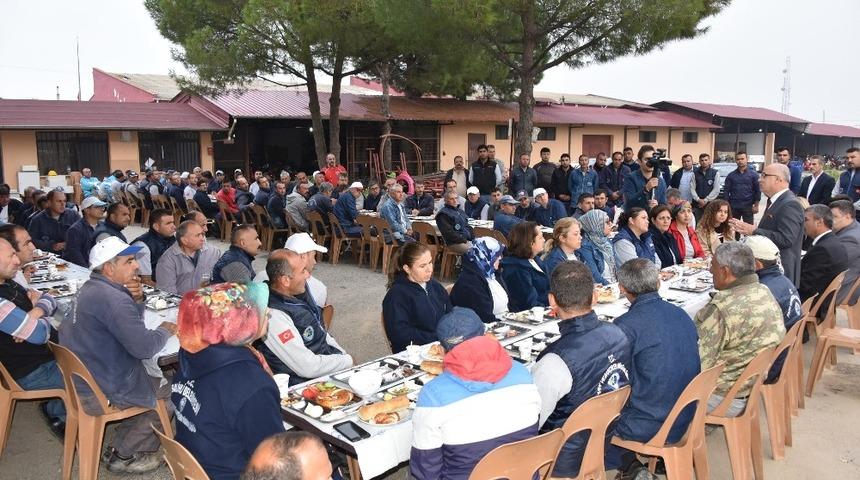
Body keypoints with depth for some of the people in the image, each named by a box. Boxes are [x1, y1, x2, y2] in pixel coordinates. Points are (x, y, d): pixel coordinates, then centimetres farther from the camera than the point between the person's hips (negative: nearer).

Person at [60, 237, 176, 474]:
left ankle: (125, 442, 28)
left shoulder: (92, 288, 6)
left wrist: (137, 299, -6)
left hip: (81, 379, 10)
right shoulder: (111, 297, -26)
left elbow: (130, 324, 14)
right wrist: (165, 330, -9)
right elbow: (145, 346, -29)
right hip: (102, 392, -10)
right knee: (172, 391, 5)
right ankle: (124, 456, 15)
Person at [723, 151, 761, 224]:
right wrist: (727, 205, -1)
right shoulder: (731, 175, 8)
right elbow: (726, 191, 6)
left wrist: (756, 205, -5)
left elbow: (758, 190, 1)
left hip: (748, 206, -2)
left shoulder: (753, 174, 3)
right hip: (734, 207, 2)